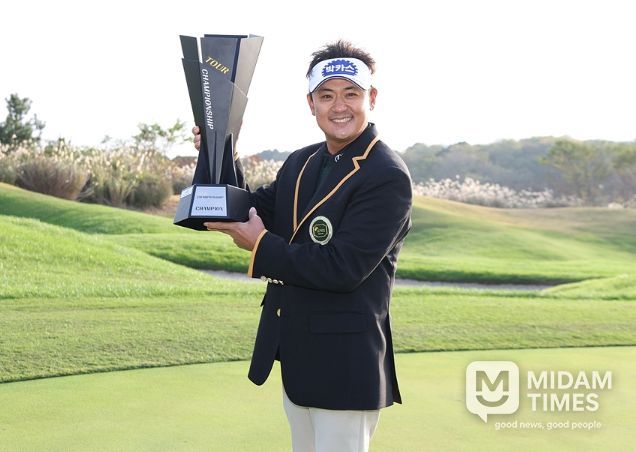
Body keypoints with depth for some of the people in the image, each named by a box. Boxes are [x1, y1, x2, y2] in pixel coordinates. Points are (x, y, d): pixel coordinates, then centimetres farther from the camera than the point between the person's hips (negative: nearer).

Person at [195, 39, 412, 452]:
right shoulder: (301, 162, 8)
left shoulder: (388, 177, -18)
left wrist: (263, 246, -17)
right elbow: (254, 214, 9)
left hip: (344, 362, -8)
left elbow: (343, 268, -24)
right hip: (295, 355, 8)